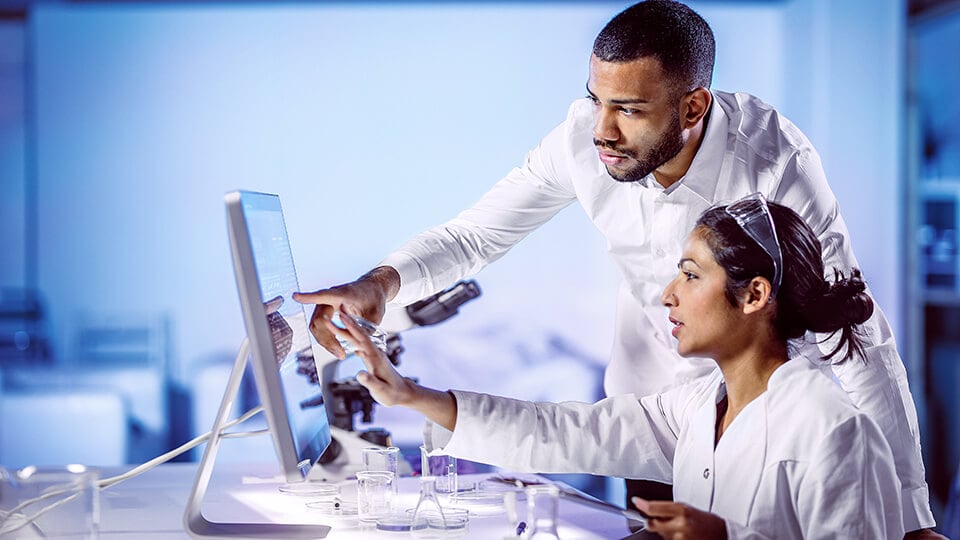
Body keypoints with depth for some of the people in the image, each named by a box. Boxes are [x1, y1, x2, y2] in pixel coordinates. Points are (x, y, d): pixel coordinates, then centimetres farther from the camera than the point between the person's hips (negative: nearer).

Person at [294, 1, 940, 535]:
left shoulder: (776, 161, -33)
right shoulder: (585, 137, -22)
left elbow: (861, 343, -30)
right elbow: (476, 234, -10)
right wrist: (383, 282, -32)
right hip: (644, 393, 4)